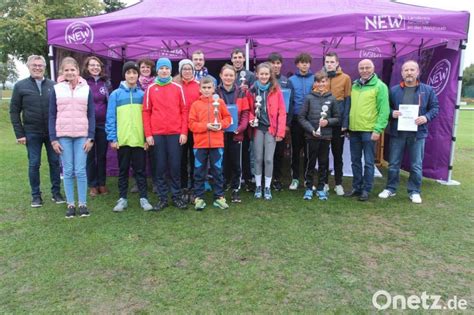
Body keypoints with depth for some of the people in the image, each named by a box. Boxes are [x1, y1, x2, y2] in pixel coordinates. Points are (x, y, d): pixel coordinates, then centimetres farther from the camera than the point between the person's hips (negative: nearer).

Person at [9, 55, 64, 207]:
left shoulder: (53, 85, 3)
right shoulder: (20, 86, 2)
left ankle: (56, 192, 19)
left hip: (52, 132, 1)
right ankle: (36, 195, 17)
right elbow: (14, 111, 2)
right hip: (32, 133, 0)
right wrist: (19, 134, -4)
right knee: (34, 164, 6)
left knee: (55, 162, 6)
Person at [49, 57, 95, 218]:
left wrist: (90, 137, -3)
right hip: (63, 136, 1)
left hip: (82, 136, 0)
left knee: (80, 171, -1)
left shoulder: (86, 89, 4)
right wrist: (53, 139, -2)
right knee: (68, 171, 4)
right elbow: (52, 115, 5)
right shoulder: (56, 89, 4)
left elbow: (91, 114, 4)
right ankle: (70, 204, 13)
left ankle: (83, 203, 10)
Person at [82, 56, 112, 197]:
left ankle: (102, 183, 20)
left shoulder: (106, 83, 7)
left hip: (103, 124, 2)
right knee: (90, 155, 6)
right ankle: (92, 185, 16)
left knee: (102, 155, 9)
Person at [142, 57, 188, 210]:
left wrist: (184, 132, -3)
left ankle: (177, 196, 14)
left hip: (175, 133, 0)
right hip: (157, 133, 1)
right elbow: (146, 112, 5)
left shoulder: (178, 88, 6)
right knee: (160, 166, 5)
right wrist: (148, 134, -2)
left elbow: (184, 110, 4)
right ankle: (163, 198, 14)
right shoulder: (151, 89, 6)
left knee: (175, 166, 3)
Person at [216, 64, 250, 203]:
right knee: (222, 162, 6)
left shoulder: (241, 92, 5)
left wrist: (241, 127, -11)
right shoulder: (216, 92, 1)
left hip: (236, 133, 1)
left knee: (236, 163, 7)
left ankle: (236, 189, 19)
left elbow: (245, 112, 2)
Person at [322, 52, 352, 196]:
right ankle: (324, 182, 20)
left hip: (338, 123, -1)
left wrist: (345, 122, -8)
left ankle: (338, 183, 18)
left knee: (338, 154, 8)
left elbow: (347, 101, -2)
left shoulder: (345, 78, 1)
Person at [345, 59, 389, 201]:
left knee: (368, 162, 2)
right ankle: (356, 187, 23)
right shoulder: (354, 86, 14)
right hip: (354, 130, 6)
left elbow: (384, 110, -10)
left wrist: (378, 129, -16)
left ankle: (366, 190, 11)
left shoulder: (380, 86, -4)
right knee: (355, 161, 12)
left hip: (369, 130, -6)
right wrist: (347, 126, 14)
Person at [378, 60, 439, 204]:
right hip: (397, 132, 1)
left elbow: (435, 108, 6)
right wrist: (392, 113, -13)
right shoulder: (394, 90, 5)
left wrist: (426, 117, -13)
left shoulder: (428, 90, 4)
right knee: (393, 164, 8)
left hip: (418, 133, 0)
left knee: (416, 165, 6)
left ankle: (414, 191, 20)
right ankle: (391, 188, 23)